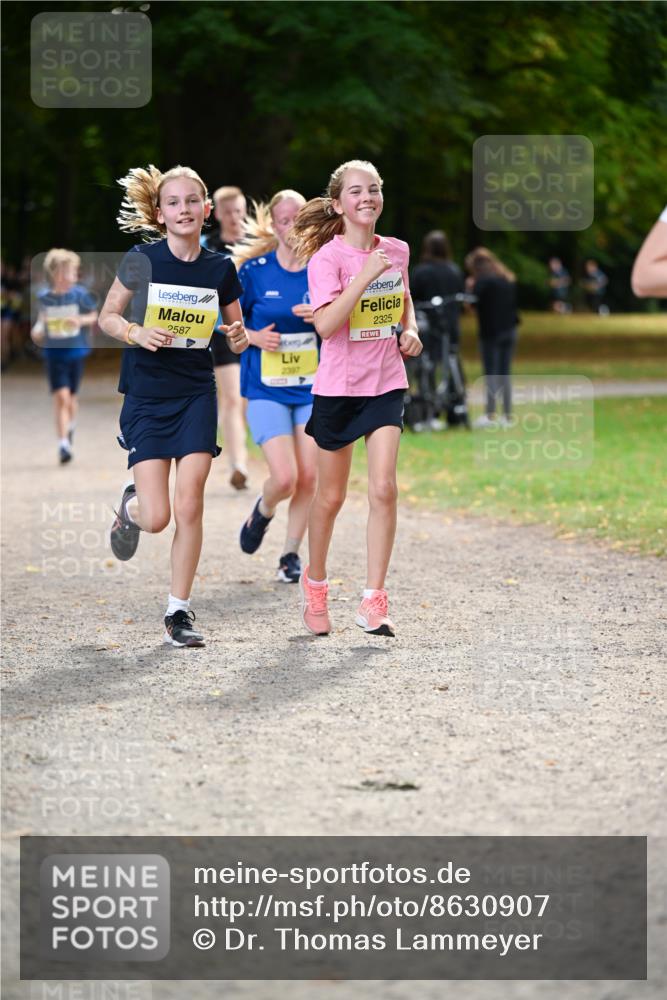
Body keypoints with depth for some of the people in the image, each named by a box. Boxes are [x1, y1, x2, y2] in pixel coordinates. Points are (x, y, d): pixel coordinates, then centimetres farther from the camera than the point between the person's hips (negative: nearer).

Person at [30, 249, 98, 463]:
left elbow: (94, 315, 4)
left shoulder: (79, 295, -7)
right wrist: (38, 329, -6)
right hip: (54, 353, -1)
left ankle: (70, 425, 47)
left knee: (71, 397, 14)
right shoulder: (44, 297, -5)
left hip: (76, 351, 1)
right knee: (61, 396, -12)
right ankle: (63, 444, -13)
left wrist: (81, 320, -16)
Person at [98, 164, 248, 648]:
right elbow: (107, 317, 4)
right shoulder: (142, 260, -6)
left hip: (196, 395, 1)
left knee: (189, 507, -8)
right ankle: (131, 505, 32)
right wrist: (136, 333, -16)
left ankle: (179, 613, 4)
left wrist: (240, 336, -11)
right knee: (156, 517, -7)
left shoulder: (220, 268, 1)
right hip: (146, 395, -1)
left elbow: (237, 337, 12)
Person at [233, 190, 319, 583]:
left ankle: (292, 554, 18)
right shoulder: (254, 270, -5)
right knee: (284, 478, -14)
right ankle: (263, 511, 21)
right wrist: (254, 336, -14)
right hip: (267, 389, -2)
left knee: (308, 477, -1)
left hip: (313, 388, 2)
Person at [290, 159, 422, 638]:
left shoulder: (397, 251, 3)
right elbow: (326, 325, -25)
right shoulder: (327, 257, -11)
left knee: (384, 488, -12)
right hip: (338, 386, -3)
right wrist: (365, 276, -29)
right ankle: (315, 582, 34)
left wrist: (410, 329, 5)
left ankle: (374, 602, -9)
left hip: (386, 385, 3)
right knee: (331, 496, 10)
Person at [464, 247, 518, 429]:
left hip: (490, 332, -7)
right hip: (509, 331, 7)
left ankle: (490, 415, -8)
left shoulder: (484, 280, -11)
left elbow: (475, 301, -16)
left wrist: (471, 287, -2)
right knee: (505, 374, 9)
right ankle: (507, 415, 8)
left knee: (491, 373, -5)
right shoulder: (509, 279, 14)